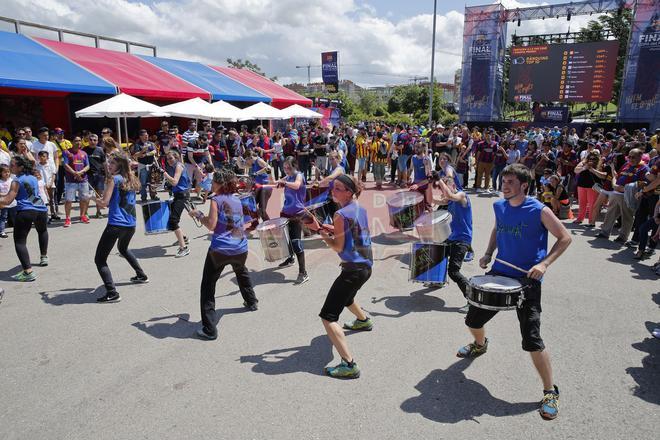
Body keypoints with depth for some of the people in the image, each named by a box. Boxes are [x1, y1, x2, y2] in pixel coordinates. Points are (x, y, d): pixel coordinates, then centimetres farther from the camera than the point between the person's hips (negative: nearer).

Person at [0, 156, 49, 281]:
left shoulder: (17, 181, -3)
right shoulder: (33, 178, 17)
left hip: (25, 212, -7)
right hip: (41, 210, 7)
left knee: (19, 241, -6)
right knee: (42, 231, 37)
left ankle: (28, 272, -21)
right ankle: (44, 257, 43)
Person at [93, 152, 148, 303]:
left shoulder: (113, 178, -8)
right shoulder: (131, 180, 13)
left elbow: (104, 203, -13)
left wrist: (94, 199, 6)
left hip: (116, 224, -8)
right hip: (131, 224, 8)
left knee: (99, 259, -4)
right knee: (123, 248, 36)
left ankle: (112, 293, -16)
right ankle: (141, 275, 43)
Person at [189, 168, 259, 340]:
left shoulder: (216, 200, -5)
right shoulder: (237, 201, 13)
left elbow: (211, 225, -12)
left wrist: (198, 214, 4)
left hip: (220, 250, -6)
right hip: (241, 248, 7)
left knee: (208, 286, 1)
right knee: (241, 272, 37)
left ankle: (209, 329, -4)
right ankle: (251, 302, 51)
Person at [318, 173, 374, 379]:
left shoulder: (341, 215, -17)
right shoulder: (361, 209, 9)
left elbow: (339, 247, -14)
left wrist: (320, 231, -2)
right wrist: (331, 229, 10)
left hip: (353, 269, -9)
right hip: (366, 266, 9)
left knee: (327, 317, -9)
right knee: (345, 297, 39)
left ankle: (349, 365, -15)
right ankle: (364, 320, 63)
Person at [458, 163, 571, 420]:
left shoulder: (539, 211, -13)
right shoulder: (499, 206, 4)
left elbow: (564, 238, -7)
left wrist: (544, 263, -19)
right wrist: (488, 254, 7)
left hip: (528, 280, -6)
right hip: (499, 273, 6)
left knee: (532, 340, -10)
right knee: (473, 319, 15)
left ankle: (550, 392, 11)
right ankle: (480, 345, 51)